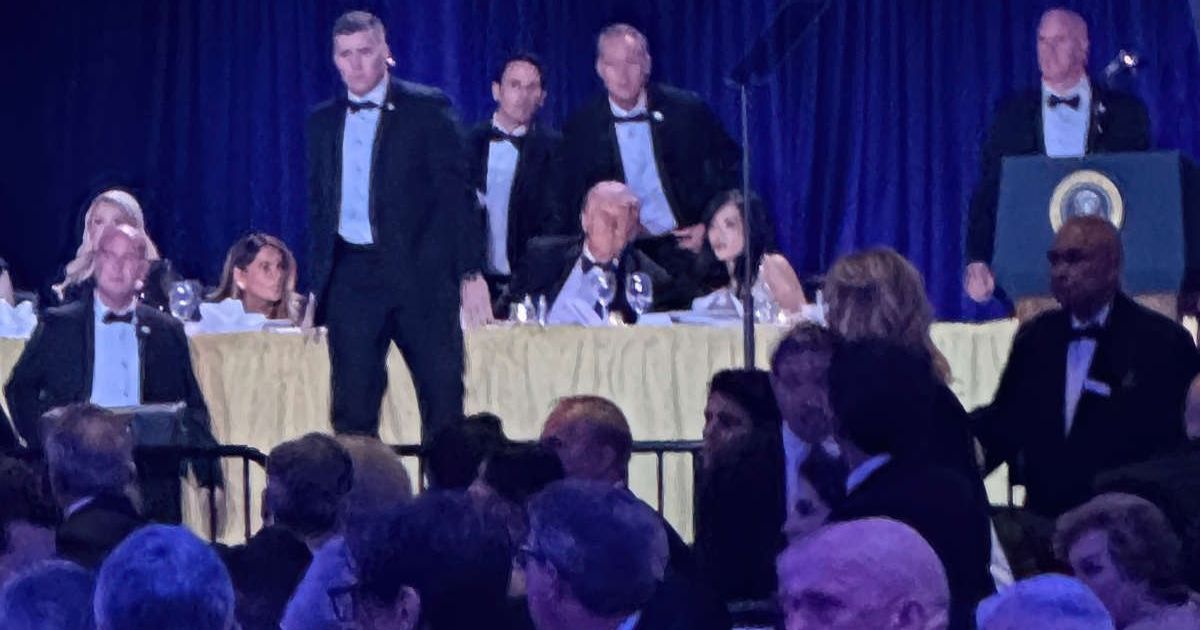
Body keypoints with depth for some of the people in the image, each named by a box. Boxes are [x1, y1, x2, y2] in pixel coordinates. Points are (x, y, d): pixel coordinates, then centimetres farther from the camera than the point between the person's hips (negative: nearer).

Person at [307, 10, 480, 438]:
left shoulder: (426, 109, 1)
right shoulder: (323, 123, 13)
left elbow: (455, 193, -2)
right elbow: (319, 206, 17)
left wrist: (470, 272, -8)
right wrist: (316, 288, 11)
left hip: (419, 273, -3)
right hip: (351, 278, 3)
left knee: (443, 400, -2)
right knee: (352, 410, 1)